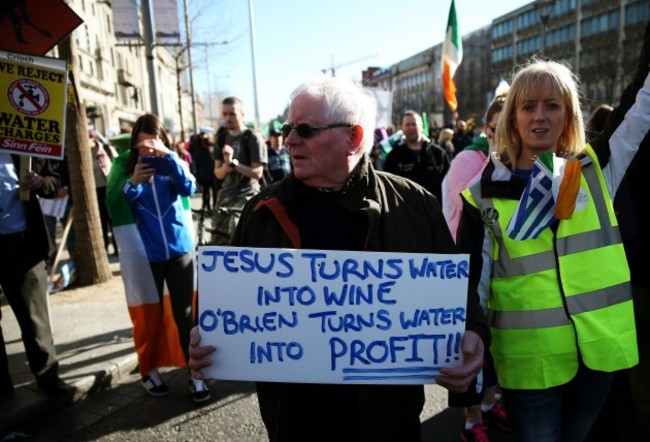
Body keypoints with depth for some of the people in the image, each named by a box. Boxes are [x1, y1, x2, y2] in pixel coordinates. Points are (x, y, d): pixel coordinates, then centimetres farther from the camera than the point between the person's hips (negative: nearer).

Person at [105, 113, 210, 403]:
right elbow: (112, 206, -6)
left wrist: (168, 156, -24)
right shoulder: (124, 165, 1)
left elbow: (189, 188, -15)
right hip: (145, 254, 0)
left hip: (179, 249, 0)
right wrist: (132, 183, -22)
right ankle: (149, 370, 31)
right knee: (149, 314, 12)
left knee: (186, 312, 3)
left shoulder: (173, 163, 3)